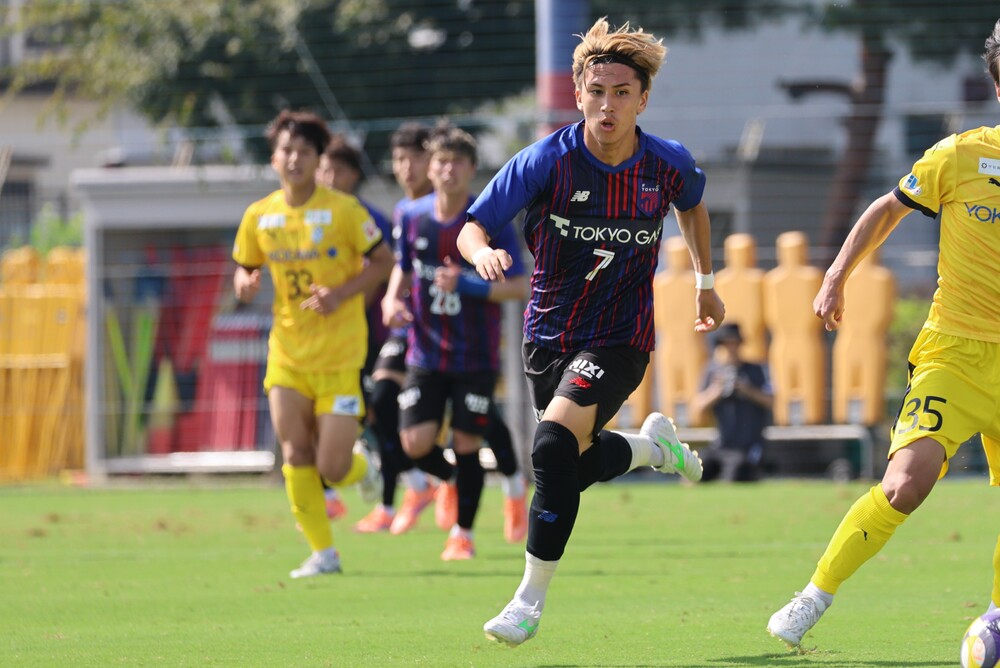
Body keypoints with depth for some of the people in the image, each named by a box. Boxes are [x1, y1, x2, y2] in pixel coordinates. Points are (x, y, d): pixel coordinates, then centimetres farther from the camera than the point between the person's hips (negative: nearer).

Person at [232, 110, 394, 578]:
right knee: (294, 453, -4)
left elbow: (383, 262, -3)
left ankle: (362, 470, 30)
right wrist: (245, 284, -9)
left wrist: (341, 293, -17)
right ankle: (323, 552, 9)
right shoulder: (259, 216, 2)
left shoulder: (342, 210, -8)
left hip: (339, 353, -3)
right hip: (287, 353, 3)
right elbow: (244, 269, 15)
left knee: (332, 468, -8)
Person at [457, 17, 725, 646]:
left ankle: (531, 599, -12)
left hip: (619, 339, -3)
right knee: (576, 467, 17)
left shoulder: (669, 164, -10)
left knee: (555, 446, -24)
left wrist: (706, 281, 22)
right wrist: (484, 251, -37)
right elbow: (472, 227, -14)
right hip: (549, 332, 3)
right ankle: (652, 444, 52)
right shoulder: (547, 161, -16)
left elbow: (693, 206, 15)